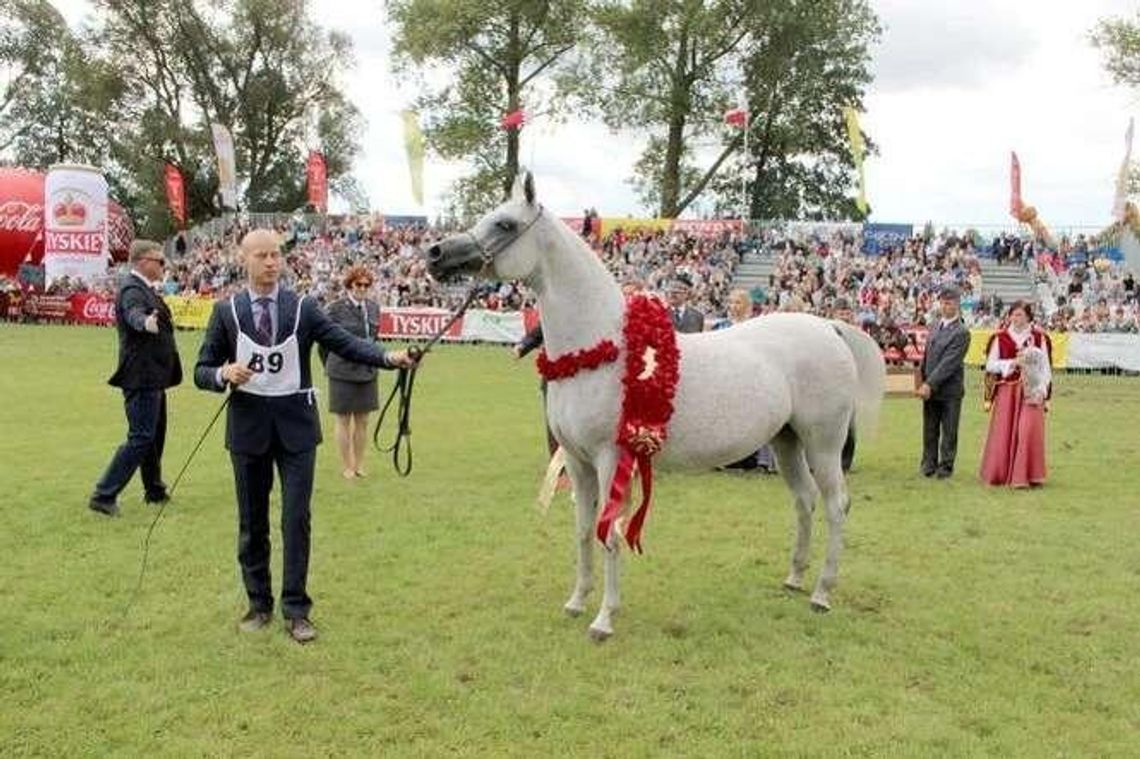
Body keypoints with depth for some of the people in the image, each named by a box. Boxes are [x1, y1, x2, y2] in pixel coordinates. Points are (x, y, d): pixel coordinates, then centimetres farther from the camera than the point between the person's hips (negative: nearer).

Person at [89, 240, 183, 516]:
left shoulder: (143, 287, 14)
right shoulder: (132, 289, -18)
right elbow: (134, 313, -41)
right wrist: (146, 322, -61)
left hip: (152, 378, 11)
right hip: (142, 377, -11)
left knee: (155, 435, 19)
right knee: (140, 438, -9)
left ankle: (155, 490, 32)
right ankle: (104, 495, -4)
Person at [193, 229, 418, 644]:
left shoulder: (304, 308, -2)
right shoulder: (226, 311, 0)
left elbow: (346, 343, -11)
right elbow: (202, 371, 2)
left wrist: (391, 357, -27)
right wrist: (224, 374, -21)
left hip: (295, 423, -1)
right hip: (248, 423, 1)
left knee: (296, 518, 0)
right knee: (252, 521, 10)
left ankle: (295, 609, 9)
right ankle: (258, 603, 25)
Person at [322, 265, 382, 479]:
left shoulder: (373, 307, 5)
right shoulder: (336, 308, -10)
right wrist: (330, 365, 7)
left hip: (367, 371, 5)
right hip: (343, 372, -5)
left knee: (362, 421, 11)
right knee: (344, 421, 6)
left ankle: (359, 464, 23)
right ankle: (346, 466, 16)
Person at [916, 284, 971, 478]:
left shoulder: (961, 332, -12)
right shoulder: (935, 327, 11)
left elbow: (949, 363, -18)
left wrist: (930, 384, -21)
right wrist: (922, 381, 5)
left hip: (950, 390, -6)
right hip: (929, 388, 6)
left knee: (949, 431, 4)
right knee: (929, 430, 10)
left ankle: (946, 465, 13)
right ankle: (929, 463, 19)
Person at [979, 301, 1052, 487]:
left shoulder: (1039, 338, 2)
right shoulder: (1000, 338, 3)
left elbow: (1045, 367, 1)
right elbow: (990, 365, 1)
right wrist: (1012, 362, -13)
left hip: (1030, 391, -1)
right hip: (1006, 391, 1)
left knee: (1028, 431, -9)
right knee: (1003, 433, 2)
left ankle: (1024, 475, -2)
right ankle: (999, 474, 14)